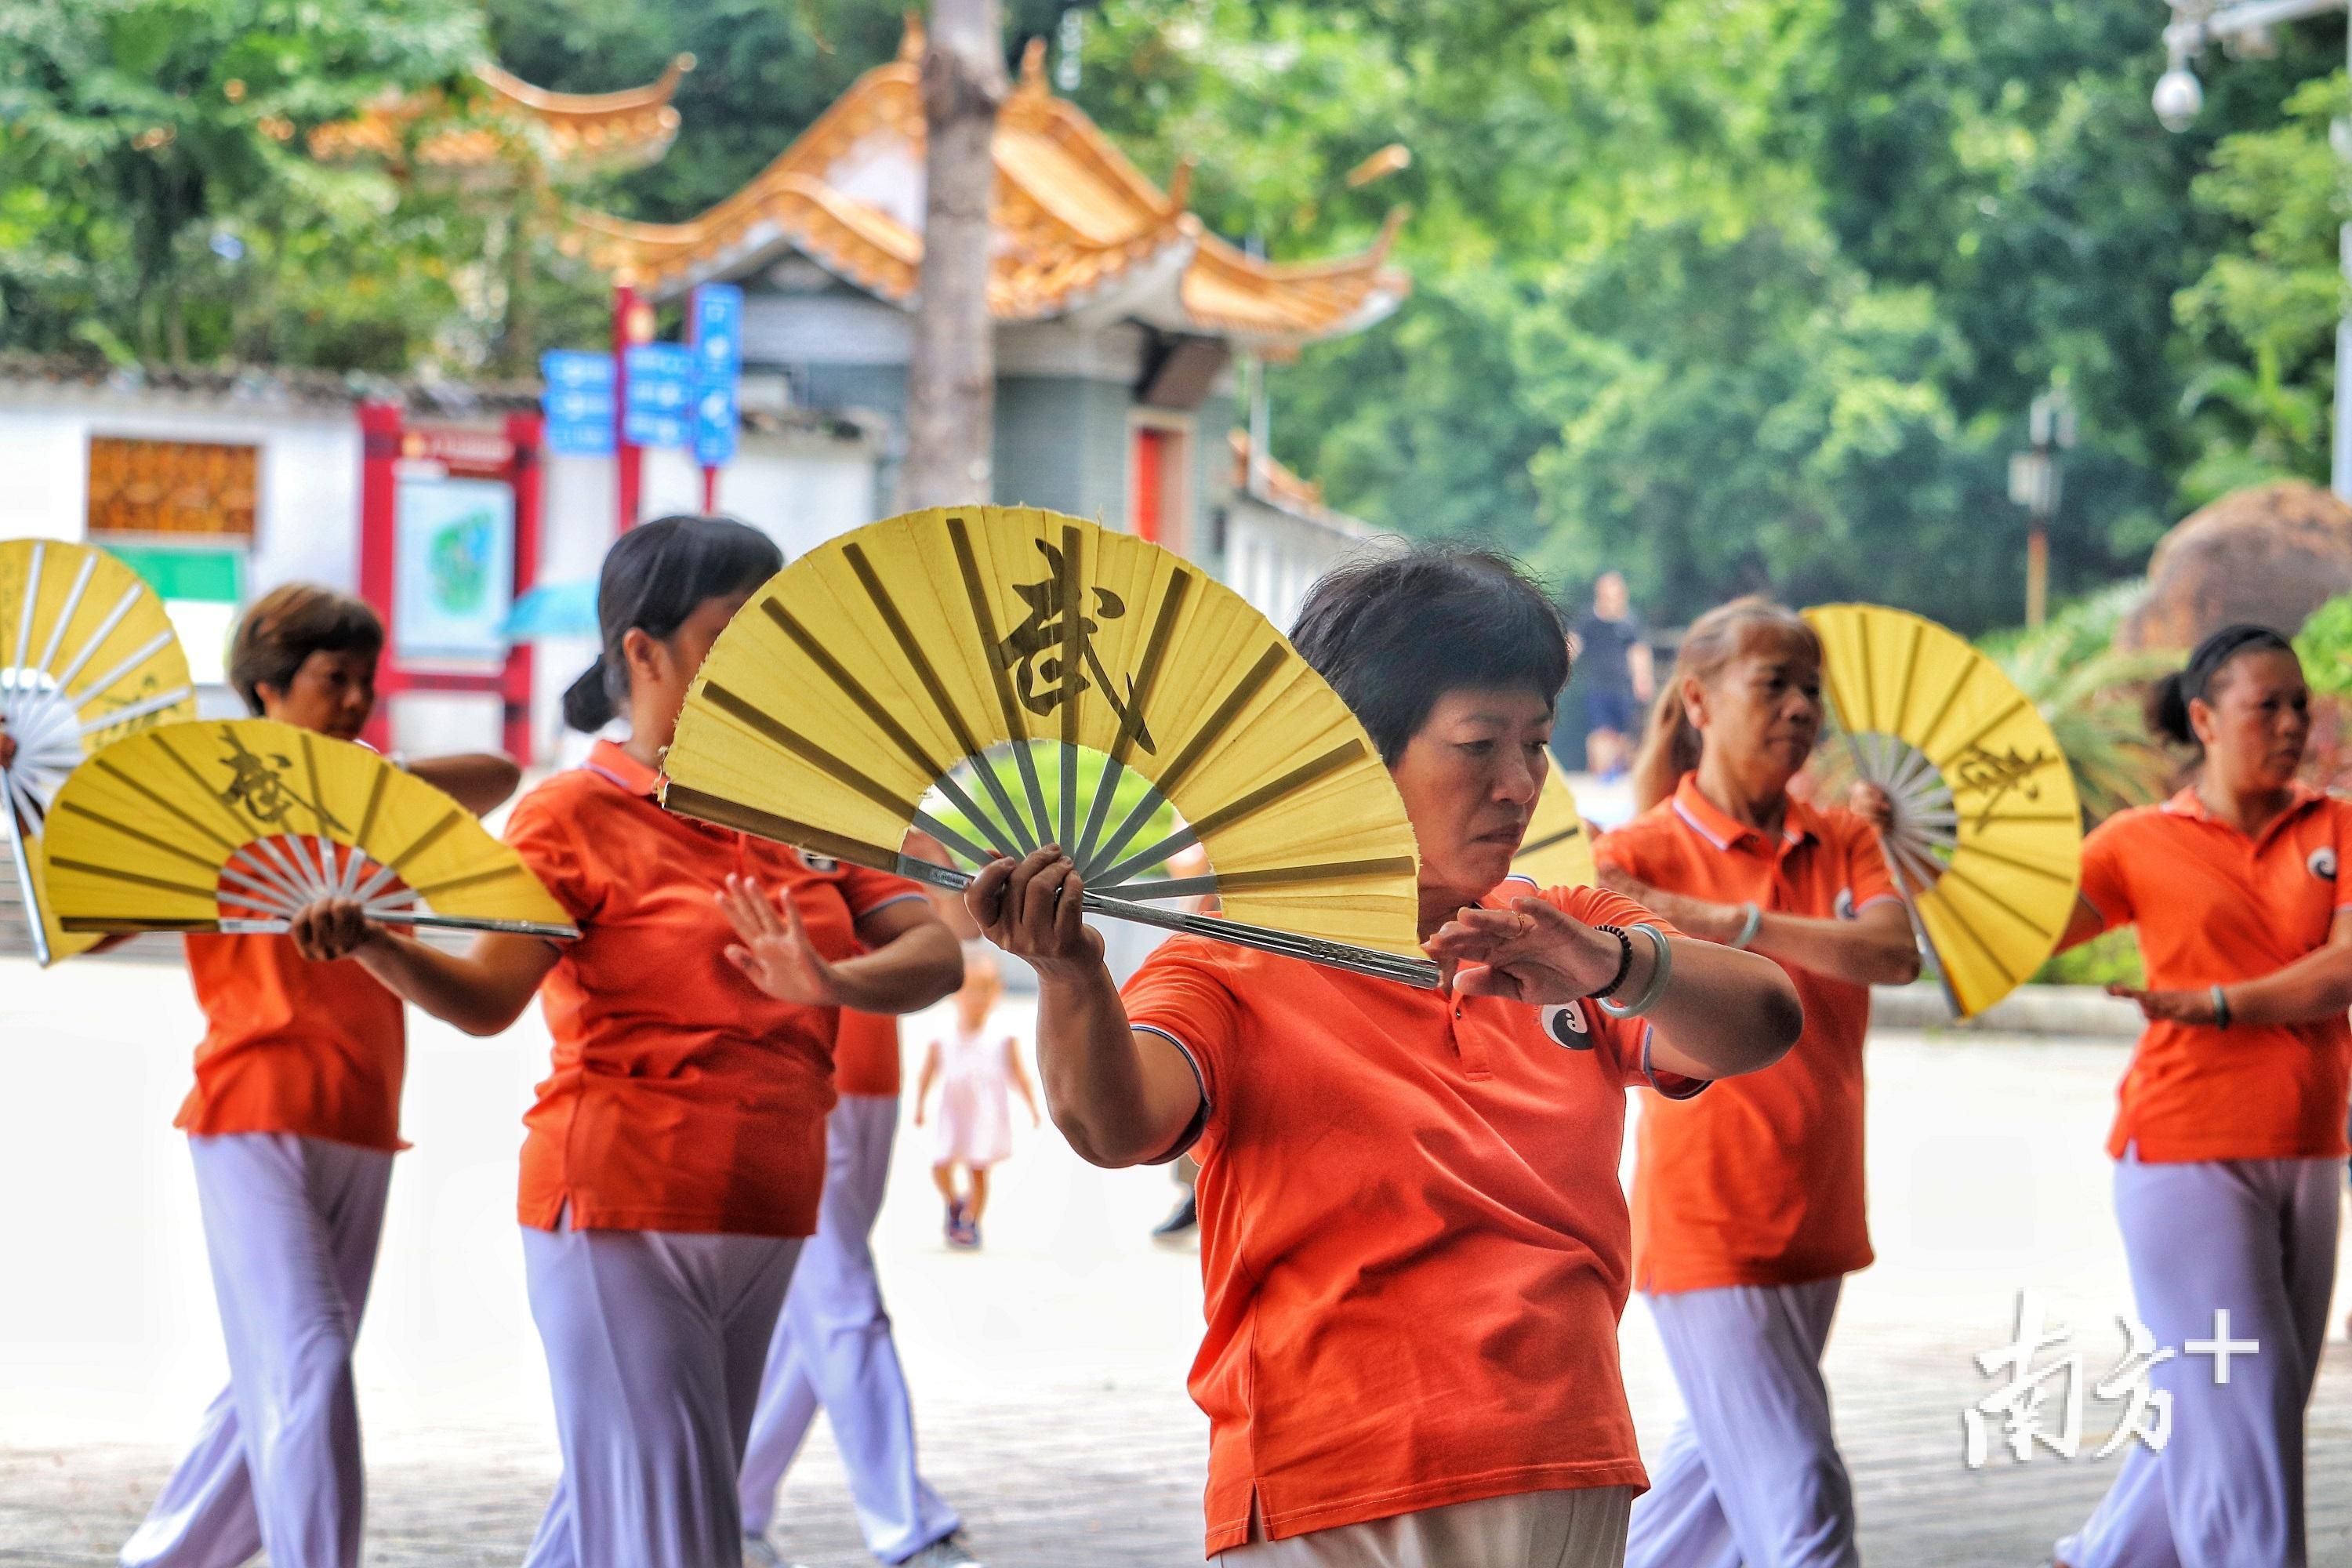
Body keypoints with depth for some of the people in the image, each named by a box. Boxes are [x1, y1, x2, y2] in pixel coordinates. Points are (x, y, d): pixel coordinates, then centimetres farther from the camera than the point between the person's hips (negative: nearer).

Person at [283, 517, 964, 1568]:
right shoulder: (578, 814, -7)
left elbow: (934, 951, -1)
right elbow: (488, 997, -18)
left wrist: (834, 984, -23)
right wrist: (365, 943, -38)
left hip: (762, 1223, 6)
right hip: (623, 1210, -6)